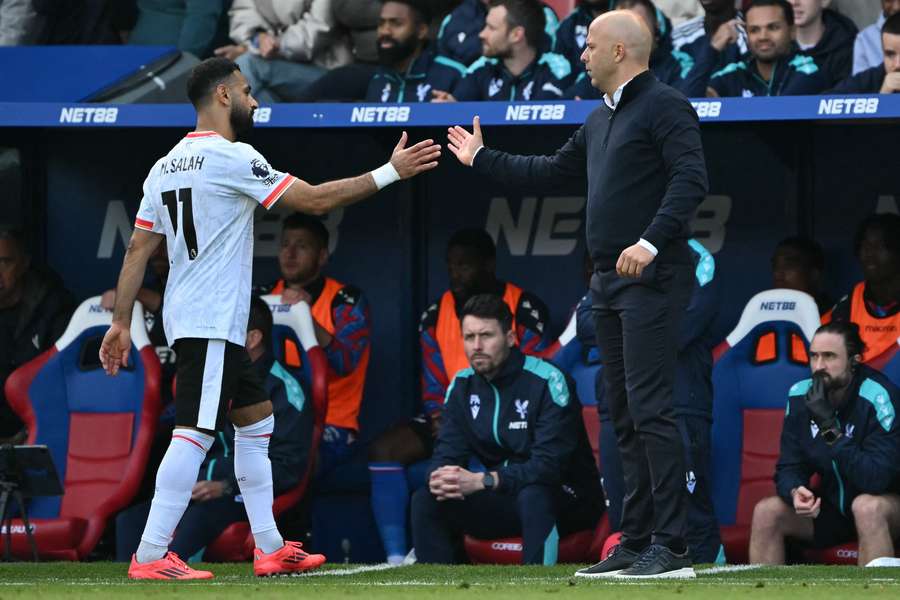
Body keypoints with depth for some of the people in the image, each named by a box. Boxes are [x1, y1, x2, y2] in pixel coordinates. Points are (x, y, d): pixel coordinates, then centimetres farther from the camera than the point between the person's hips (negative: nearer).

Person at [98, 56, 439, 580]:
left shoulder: (166, 167, 13)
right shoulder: (231, 158, -12)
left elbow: (138, 250, 12)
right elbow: (315, 200, -11)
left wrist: (122, 322, 15)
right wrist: (390, 173, -4)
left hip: (188, 320, 10)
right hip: (212, 324, -10)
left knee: (257, 419, 17)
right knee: (196, 432, -13)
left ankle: (269, 547, 18)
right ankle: (151, 556, -18)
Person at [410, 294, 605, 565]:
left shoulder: (548, 381, -18)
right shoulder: (463, 386, 4)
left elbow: (549, 464, -25)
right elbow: (447, 454, 0)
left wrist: (483, 481, -35)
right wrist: (440, 478, -26)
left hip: (567, 500, -6)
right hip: (505, 501, 6)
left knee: (533, 496, -38)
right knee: (426, 500, -10)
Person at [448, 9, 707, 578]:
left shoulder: (664, 106, -8)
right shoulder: (601, 120, 21)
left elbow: (691, 179, -20)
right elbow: (552, 173, 33)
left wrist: (653, 241, -29)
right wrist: (482, 158, 39)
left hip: (650, 279, -10)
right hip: (609, 283, 10)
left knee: (649, 408, -14)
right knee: (626, 416, 10)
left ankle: (671, 547, -15)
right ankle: (637, 542, 13)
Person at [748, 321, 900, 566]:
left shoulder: (879, 397, -23)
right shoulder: (800, 396, -5)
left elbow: (877, 480, -30)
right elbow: (789, 467, -1)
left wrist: (830, 428, -35)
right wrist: (795, 492, -26)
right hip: (833, 507, 6)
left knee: (868, 507, -36)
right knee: (766, 512, -10)